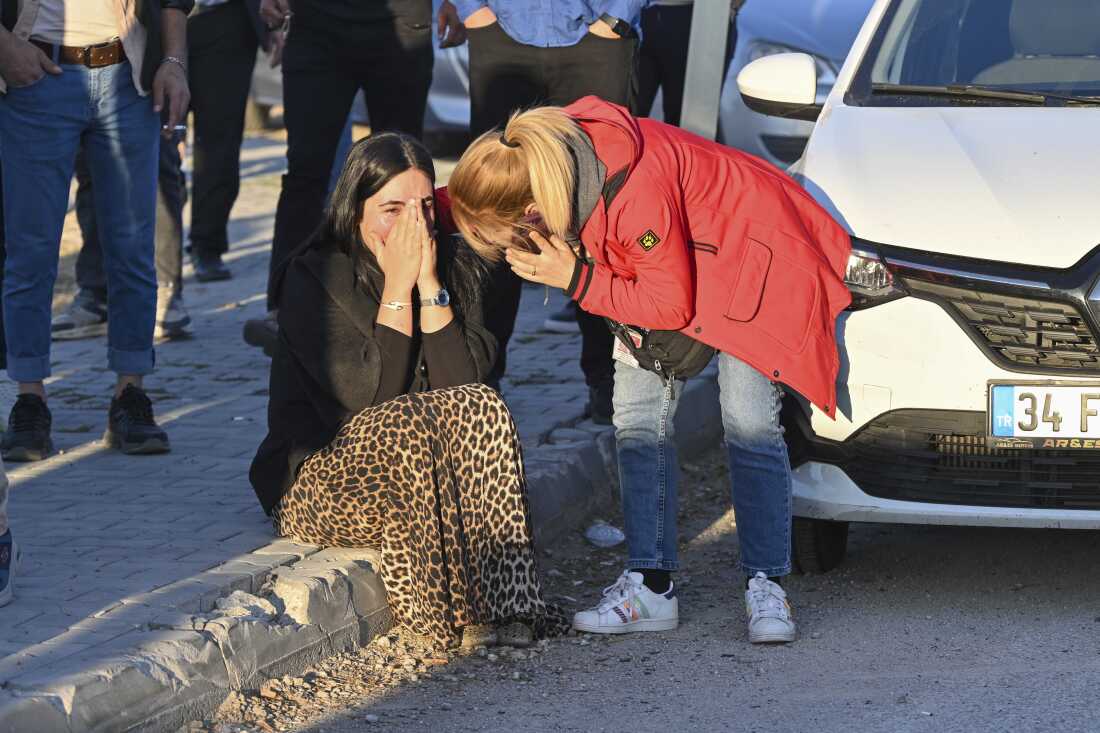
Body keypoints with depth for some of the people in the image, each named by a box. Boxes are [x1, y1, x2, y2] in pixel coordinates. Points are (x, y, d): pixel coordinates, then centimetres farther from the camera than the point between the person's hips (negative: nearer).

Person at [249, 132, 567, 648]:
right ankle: (443, 614, -29)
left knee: (483, 410, -25)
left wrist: (430, 284, -16)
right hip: (319, 479, -5)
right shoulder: (313, 277, -11)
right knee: (415, 424, -33)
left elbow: (465, 381, -10)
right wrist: (398, 286, -18)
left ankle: (506, 597, -28)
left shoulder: (453, 266, 4)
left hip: (408, 470, 5)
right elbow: (364, 399, -20)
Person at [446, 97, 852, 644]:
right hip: (666, 269, 7)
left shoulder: (637, 195, -41)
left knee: (749, 423, -15)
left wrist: (576, 281, -30)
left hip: (748, 257, -7)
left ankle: (766, 586, -9)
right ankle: (651, 586, 0)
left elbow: (670, 307, -29)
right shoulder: (542, 156, -19)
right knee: (638, 418, -2)